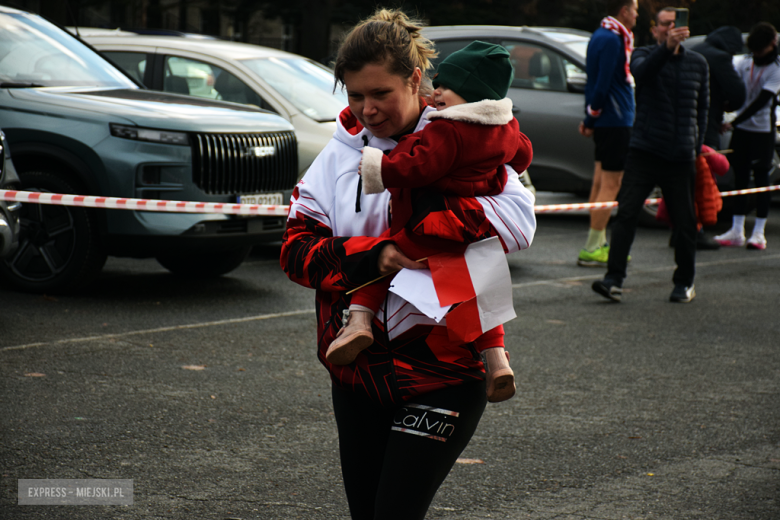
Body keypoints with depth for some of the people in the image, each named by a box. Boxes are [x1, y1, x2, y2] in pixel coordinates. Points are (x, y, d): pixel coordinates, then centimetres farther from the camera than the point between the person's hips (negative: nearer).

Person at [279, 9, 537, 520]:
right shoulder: (341, 152, 5)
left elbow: (518, 223, -22)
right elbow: (297, 248, -3)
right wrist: (372, 256, -20)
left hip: (443, 370, -5)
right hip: (358, 369, 5)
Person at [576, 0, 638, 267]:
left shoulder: (601, 35, 15)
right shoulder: (612, 39, -17)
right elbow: (602, 84, -21)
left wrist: (590, 118, 15)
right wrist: (591, 119, -11)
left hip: (605, 121, 10)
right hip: (616, 121, -10)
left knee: (602, 182, 14)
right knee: (611, 184, -7)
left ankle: (599, 244, 20)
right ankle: (591, 250, -7)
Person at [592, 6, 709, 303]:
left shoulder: (697, 63, 12)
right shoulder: (644, 55, 4)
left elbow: (702, 108, 19)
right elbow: (642, 71, -22)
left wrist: (696, 147, 11)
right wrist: (667, 47, -37)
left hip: (680, 157, 2)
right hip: (644, 153, -2)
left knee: (685, 223, 4)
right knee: (626, 213, -10)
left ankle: (684, 282, 19)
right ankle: (614, 279, -11)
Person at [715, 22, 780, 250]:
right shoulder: (746, 62, 5)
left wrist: (734, 122, -20)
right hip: (742, 128, 5)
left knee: (761, 179, -1)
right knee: (740, 177, 5)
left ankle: (758, 233, 4)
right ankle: (736, 232, 9)